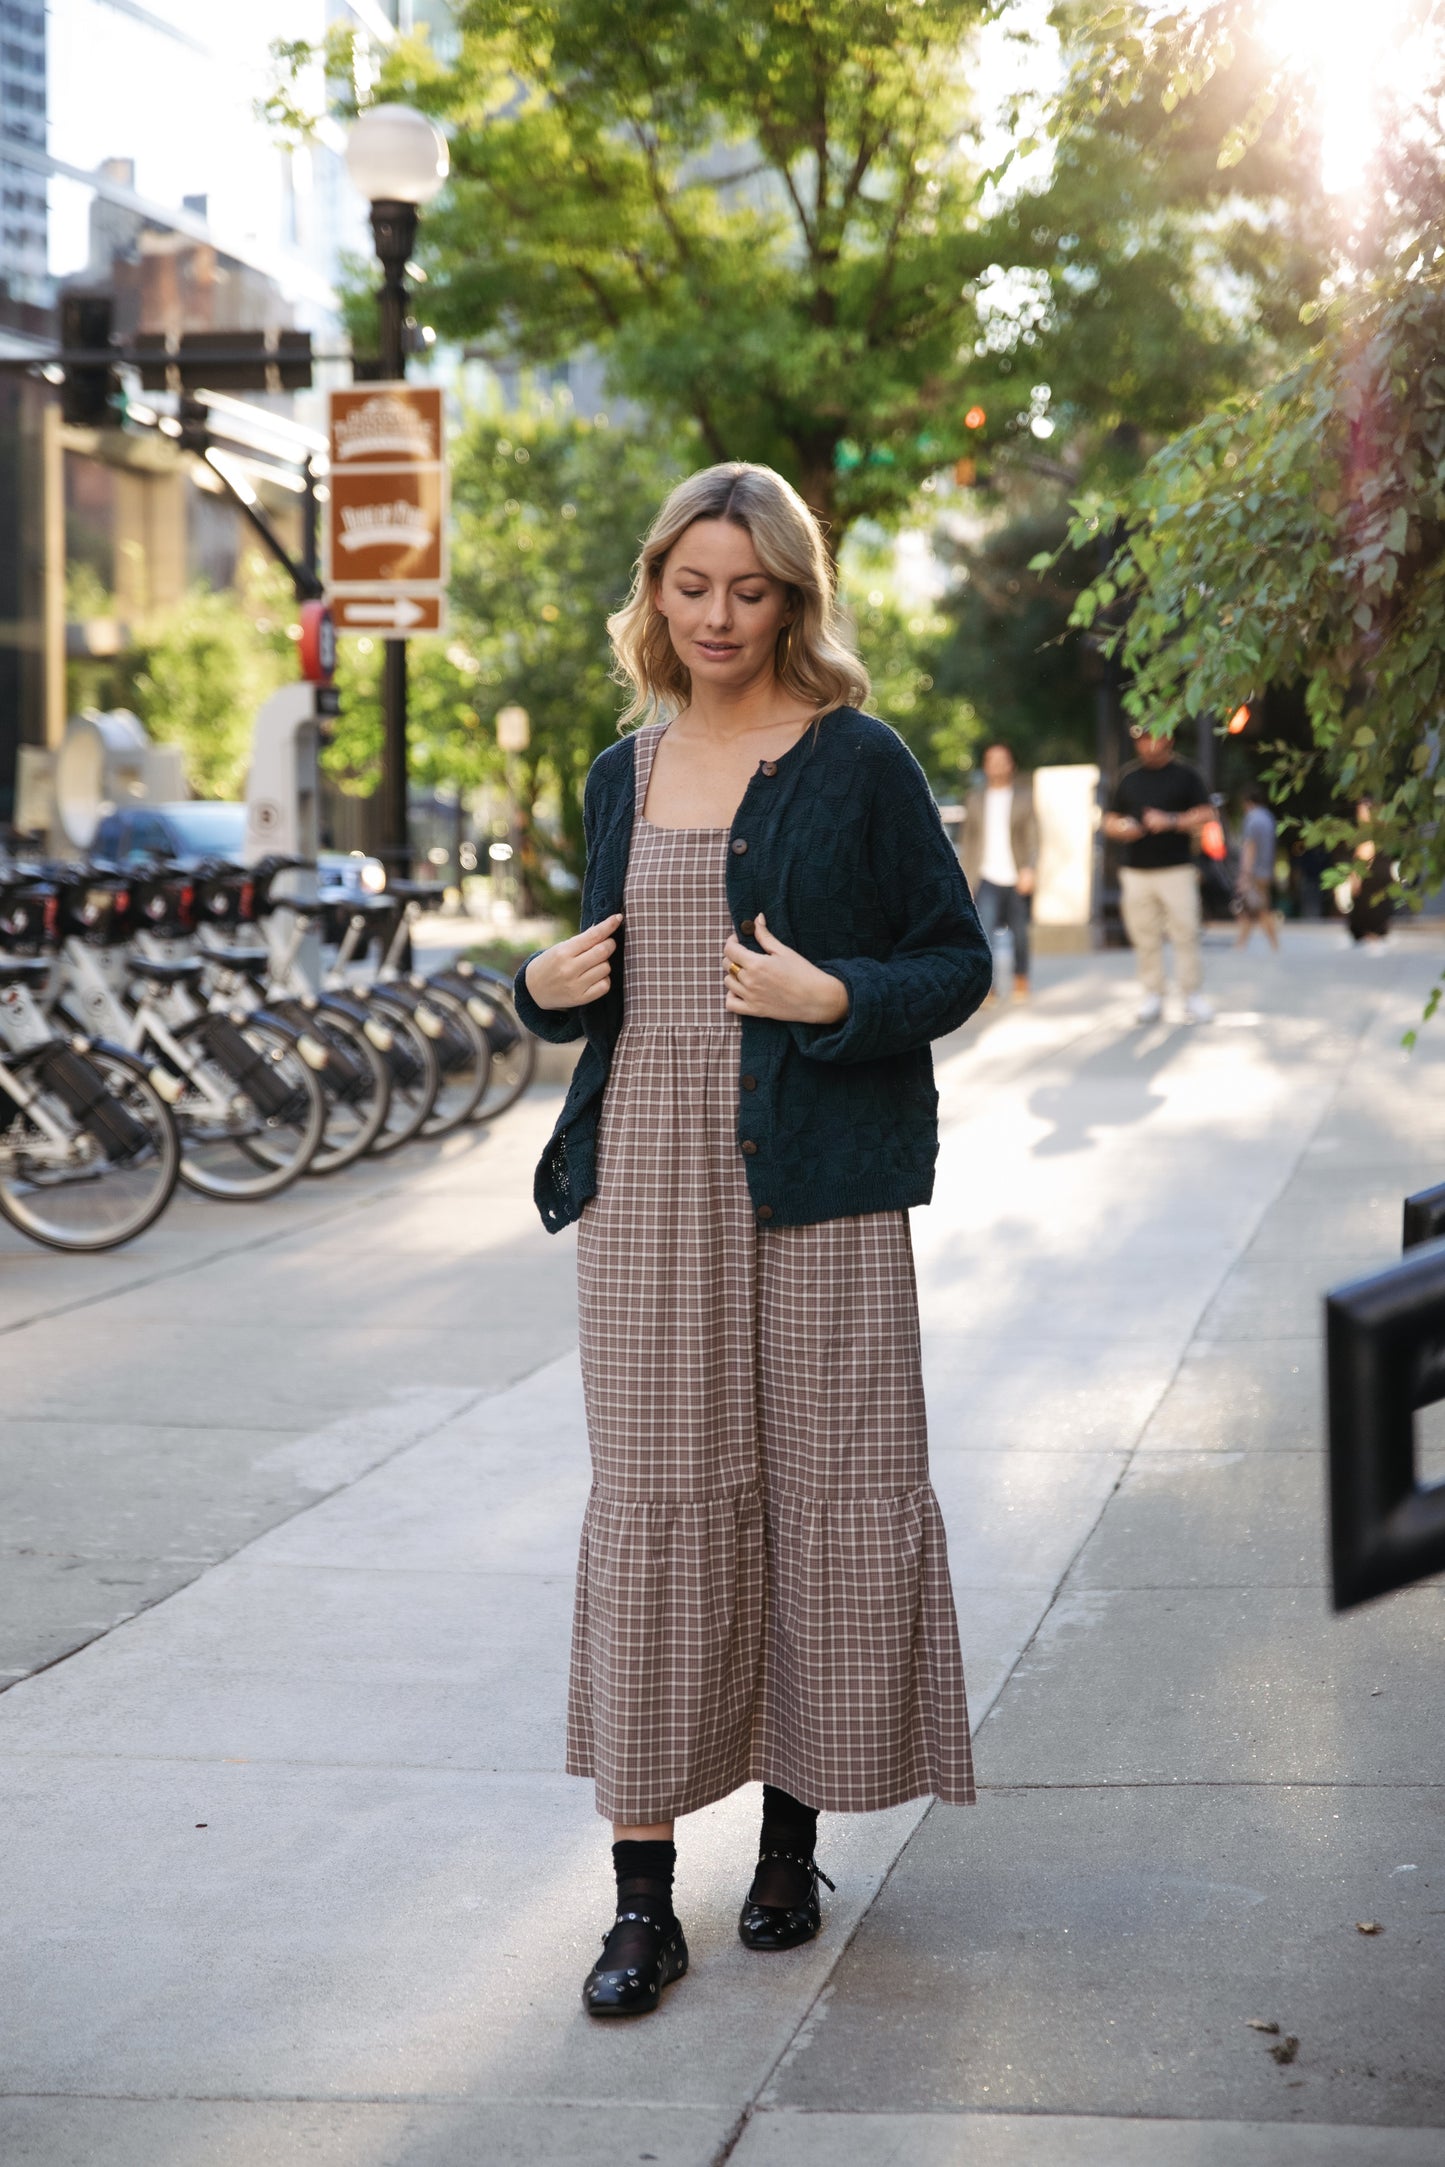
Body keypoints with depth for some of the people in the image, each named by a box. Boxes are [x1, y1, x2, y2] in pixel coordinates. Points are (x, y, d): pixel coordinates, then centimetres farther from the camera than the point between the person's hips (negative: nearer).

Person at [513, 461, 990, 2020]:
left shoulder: (859, 763, 0)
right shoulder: (626, 773, 14)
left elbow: (958, 960, 0)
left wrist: (834, 999, -16)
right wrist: (548, 987, 3)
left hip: (816, 1185, -3)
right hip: (644, 1181, 4)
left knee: (823, 1484, 2)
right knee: (655, 1498, 1)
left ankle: (793, 1835, 21)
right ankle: (642, 1895, 5)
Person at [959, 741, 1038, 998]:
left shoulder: (1024, 795, 4)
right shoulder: (975, 798, 8)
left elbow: (1032, 836, 1)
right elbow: (968, 838, 13)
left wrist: (1029, 869, -13)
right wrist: (966, 878, 9)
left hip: (1017, 878, 0)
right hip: (986, 878, 0)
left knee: (1019, 934, 10)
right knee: (984, 931, -17)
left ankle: (1021, 982, 28)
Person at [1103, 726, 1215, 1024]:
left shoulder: (1185, 775, 5)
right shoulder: (1127, 777, 16)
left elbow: (1205, 815, -1)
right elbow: (1110, 820, 19)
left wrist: (1170, 821, -15)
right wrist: (1119, 828, -4)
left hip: (1177, 869, -3)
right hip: (1136, 872, 3)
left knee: (1185, 934, -8)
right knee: (1145, 938, 2)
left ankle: (1192, 996, -3)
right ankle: (1153, 997, 8)